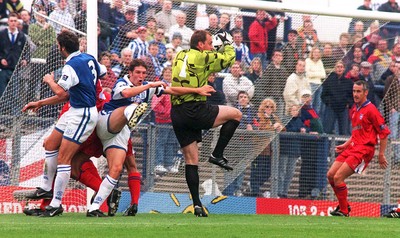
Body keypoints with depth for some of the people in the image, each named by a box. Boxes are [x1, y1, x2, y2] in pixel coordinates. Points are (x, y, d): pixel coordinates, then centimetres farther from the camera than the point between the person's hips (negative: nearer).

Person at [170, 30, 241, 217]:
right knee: (235, 114, 8)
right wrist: (227, 43, 24)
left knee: (191, 160, 8)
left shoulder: (180, 56, 18)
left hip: (177, 113, 8)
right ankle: (217, 154, 4)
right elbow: (228, 59, 6)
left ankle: (196, 204, 3)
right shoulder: (202, 56, -3)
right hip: (195, 109, -7)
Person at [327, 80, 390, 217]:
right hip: (352, 148, 9)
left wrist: (381, 155, -9)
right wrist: (345, 145, 17)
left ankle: (344, 211, -3)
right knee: (330, 175, 4)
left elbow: (384, 132, -10)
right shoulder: (354, 109, 16)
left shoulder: (370, 110, -11)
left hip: (364, 149, -9)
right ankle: (343, 205, 18)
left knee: (338, 177, -16)